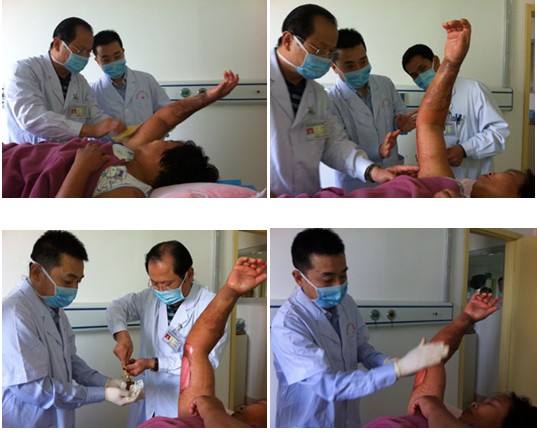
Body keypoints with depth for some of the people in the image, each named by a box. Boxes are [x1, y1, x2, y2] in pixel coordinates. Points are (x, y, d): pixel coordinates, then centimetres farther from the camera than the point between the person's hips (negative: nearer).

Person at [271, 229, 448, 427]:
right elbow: (328, 385, -32)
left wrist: (388, 363, -15)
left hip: (347, 418, 6)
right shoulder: (286, 325, -28)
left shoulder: (346, 303, -6)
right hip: (307, 423, -6)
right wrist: (398, 369, -36)